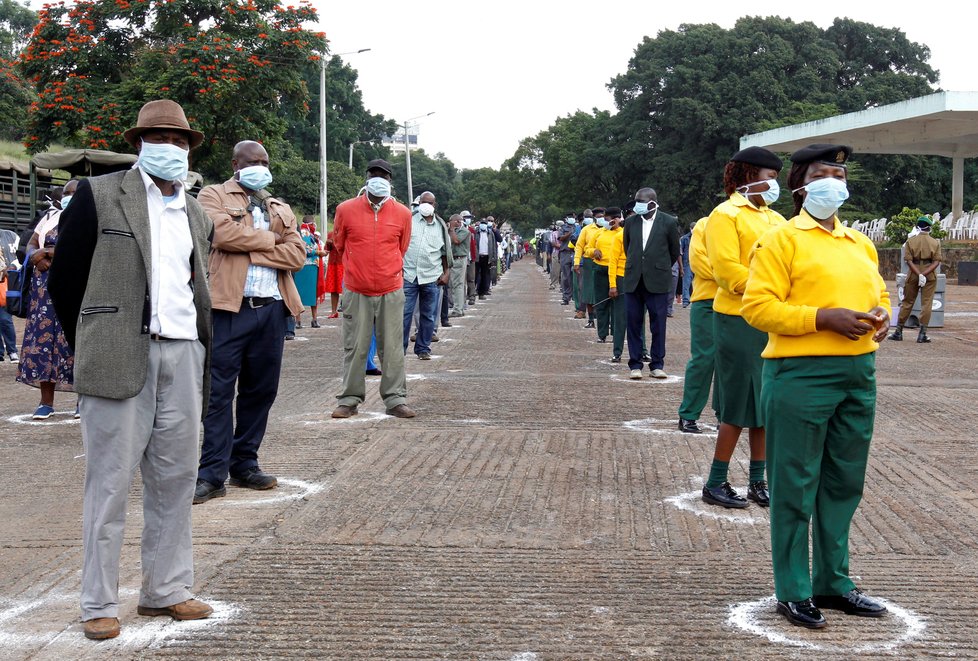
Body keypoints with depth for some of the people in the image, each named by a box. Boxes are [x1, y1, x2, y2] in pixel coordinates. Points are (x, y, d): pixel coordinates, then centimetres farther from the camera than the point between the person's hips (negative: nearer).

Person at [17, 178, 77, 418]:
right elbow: (31, 245, 15)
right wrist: (37, 257, -8)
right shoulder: (50, 218, 18)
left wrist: (51, 252, -16)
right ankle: (46, 401, 3)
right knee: (44, 336, -1)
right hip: (46, 288, 4)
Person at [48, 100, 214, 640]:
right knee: (110, 483, -1)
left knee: (175, 478, 8)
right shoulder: (98, 196, 1)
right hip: (120, 358, -5)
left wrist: (203, 352, 12)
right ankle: (98, 604, 8)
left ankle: (166, 590, 19)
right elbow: (64, 281, 3)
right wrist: (89, 349, 5)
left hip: (183, 356, 5)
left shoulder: (196, 216, 17)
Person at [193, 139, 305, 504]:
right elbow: (223, 233, -15)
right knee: (219, 392, -5)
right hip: (229, 307, -5)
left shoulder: (281, 209, 20)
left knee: (260, 391, 9)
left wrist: (249, 250, -7)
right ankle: (213, 474, -1)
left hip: (272, 310, 5)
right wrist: (270, 240, -3)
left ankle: (244, 465, 20)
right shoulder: (214, 196, 6)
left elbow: (296, 254, 4)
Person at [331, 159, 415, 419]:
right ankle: (350, 400, 13)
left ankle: (396, 400, 10)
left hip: (391, 292, 1)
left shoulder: (402, 213, 1)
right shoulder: (346, 210, -2)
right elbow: (339, 246, 12)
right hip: (356, 292, -1)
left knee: (392, 349, 4)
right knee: (354, 348, 4)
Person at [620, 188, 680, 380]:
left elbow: (674, 251, 8)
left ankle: (657, 364, 10)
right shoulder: (631, 221, 6)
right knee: (633, 323, 4)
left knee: (658, 324, 1)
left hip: (658, 281, -3)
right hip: (633, 280, 3)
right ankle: (635, 365, 10)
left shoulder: (669, 222, -2)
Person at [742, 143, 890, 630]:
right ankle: (794, 592, 12)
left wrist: (881, 315, 3)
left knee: (844, 485, 14)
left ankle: (833, 582, 27)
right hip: (801, 374, -7)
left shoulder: (860, 243, 17)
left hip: (858, 374, 7)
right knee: (796, 488, 1)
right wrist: (823, 318, -20)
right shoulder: (782, 239, -5)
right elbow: (758, 306, -13)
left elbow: (879, 293, 27)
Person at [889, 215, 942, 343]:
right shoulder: (935, 242, -1)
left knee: (907, 302, 10)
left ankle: (898, 332, 13)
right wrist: (925, 274, -17)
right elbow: (937, 261, -10)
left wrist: (919, 274, -16)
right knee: (926, 303, 3)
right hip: (930, 275, -1)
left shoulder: (911, 241, -2)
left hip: (913, 274, 1)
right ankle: (922, 334, 1)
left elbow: (908, 260, -11)